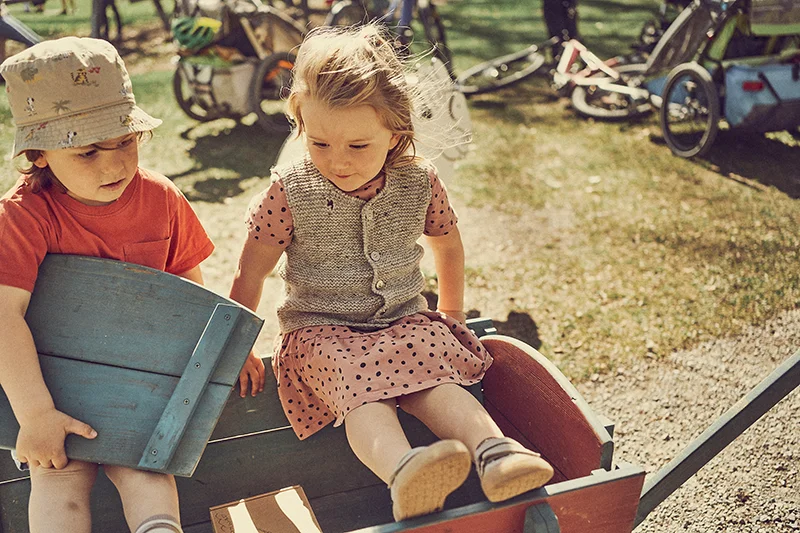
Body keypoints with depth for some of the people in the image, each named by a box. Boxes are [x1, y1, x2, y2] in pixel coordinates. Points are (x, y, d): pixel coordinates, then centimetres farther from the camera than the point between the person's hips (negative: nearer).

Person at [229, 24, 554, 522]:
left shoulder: (419, 182, -2)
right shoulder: (290, 191, -8)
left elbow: (449, 244, 18)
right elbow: (250, 275, 2)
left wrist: (451, 316, 25)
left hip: (405, 321, 3)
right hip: (321, 330, -3)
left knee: (438, 378, -29)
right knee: (361, 389, -34)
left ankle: (495, 453, -44)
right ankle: (402, 470, -57)